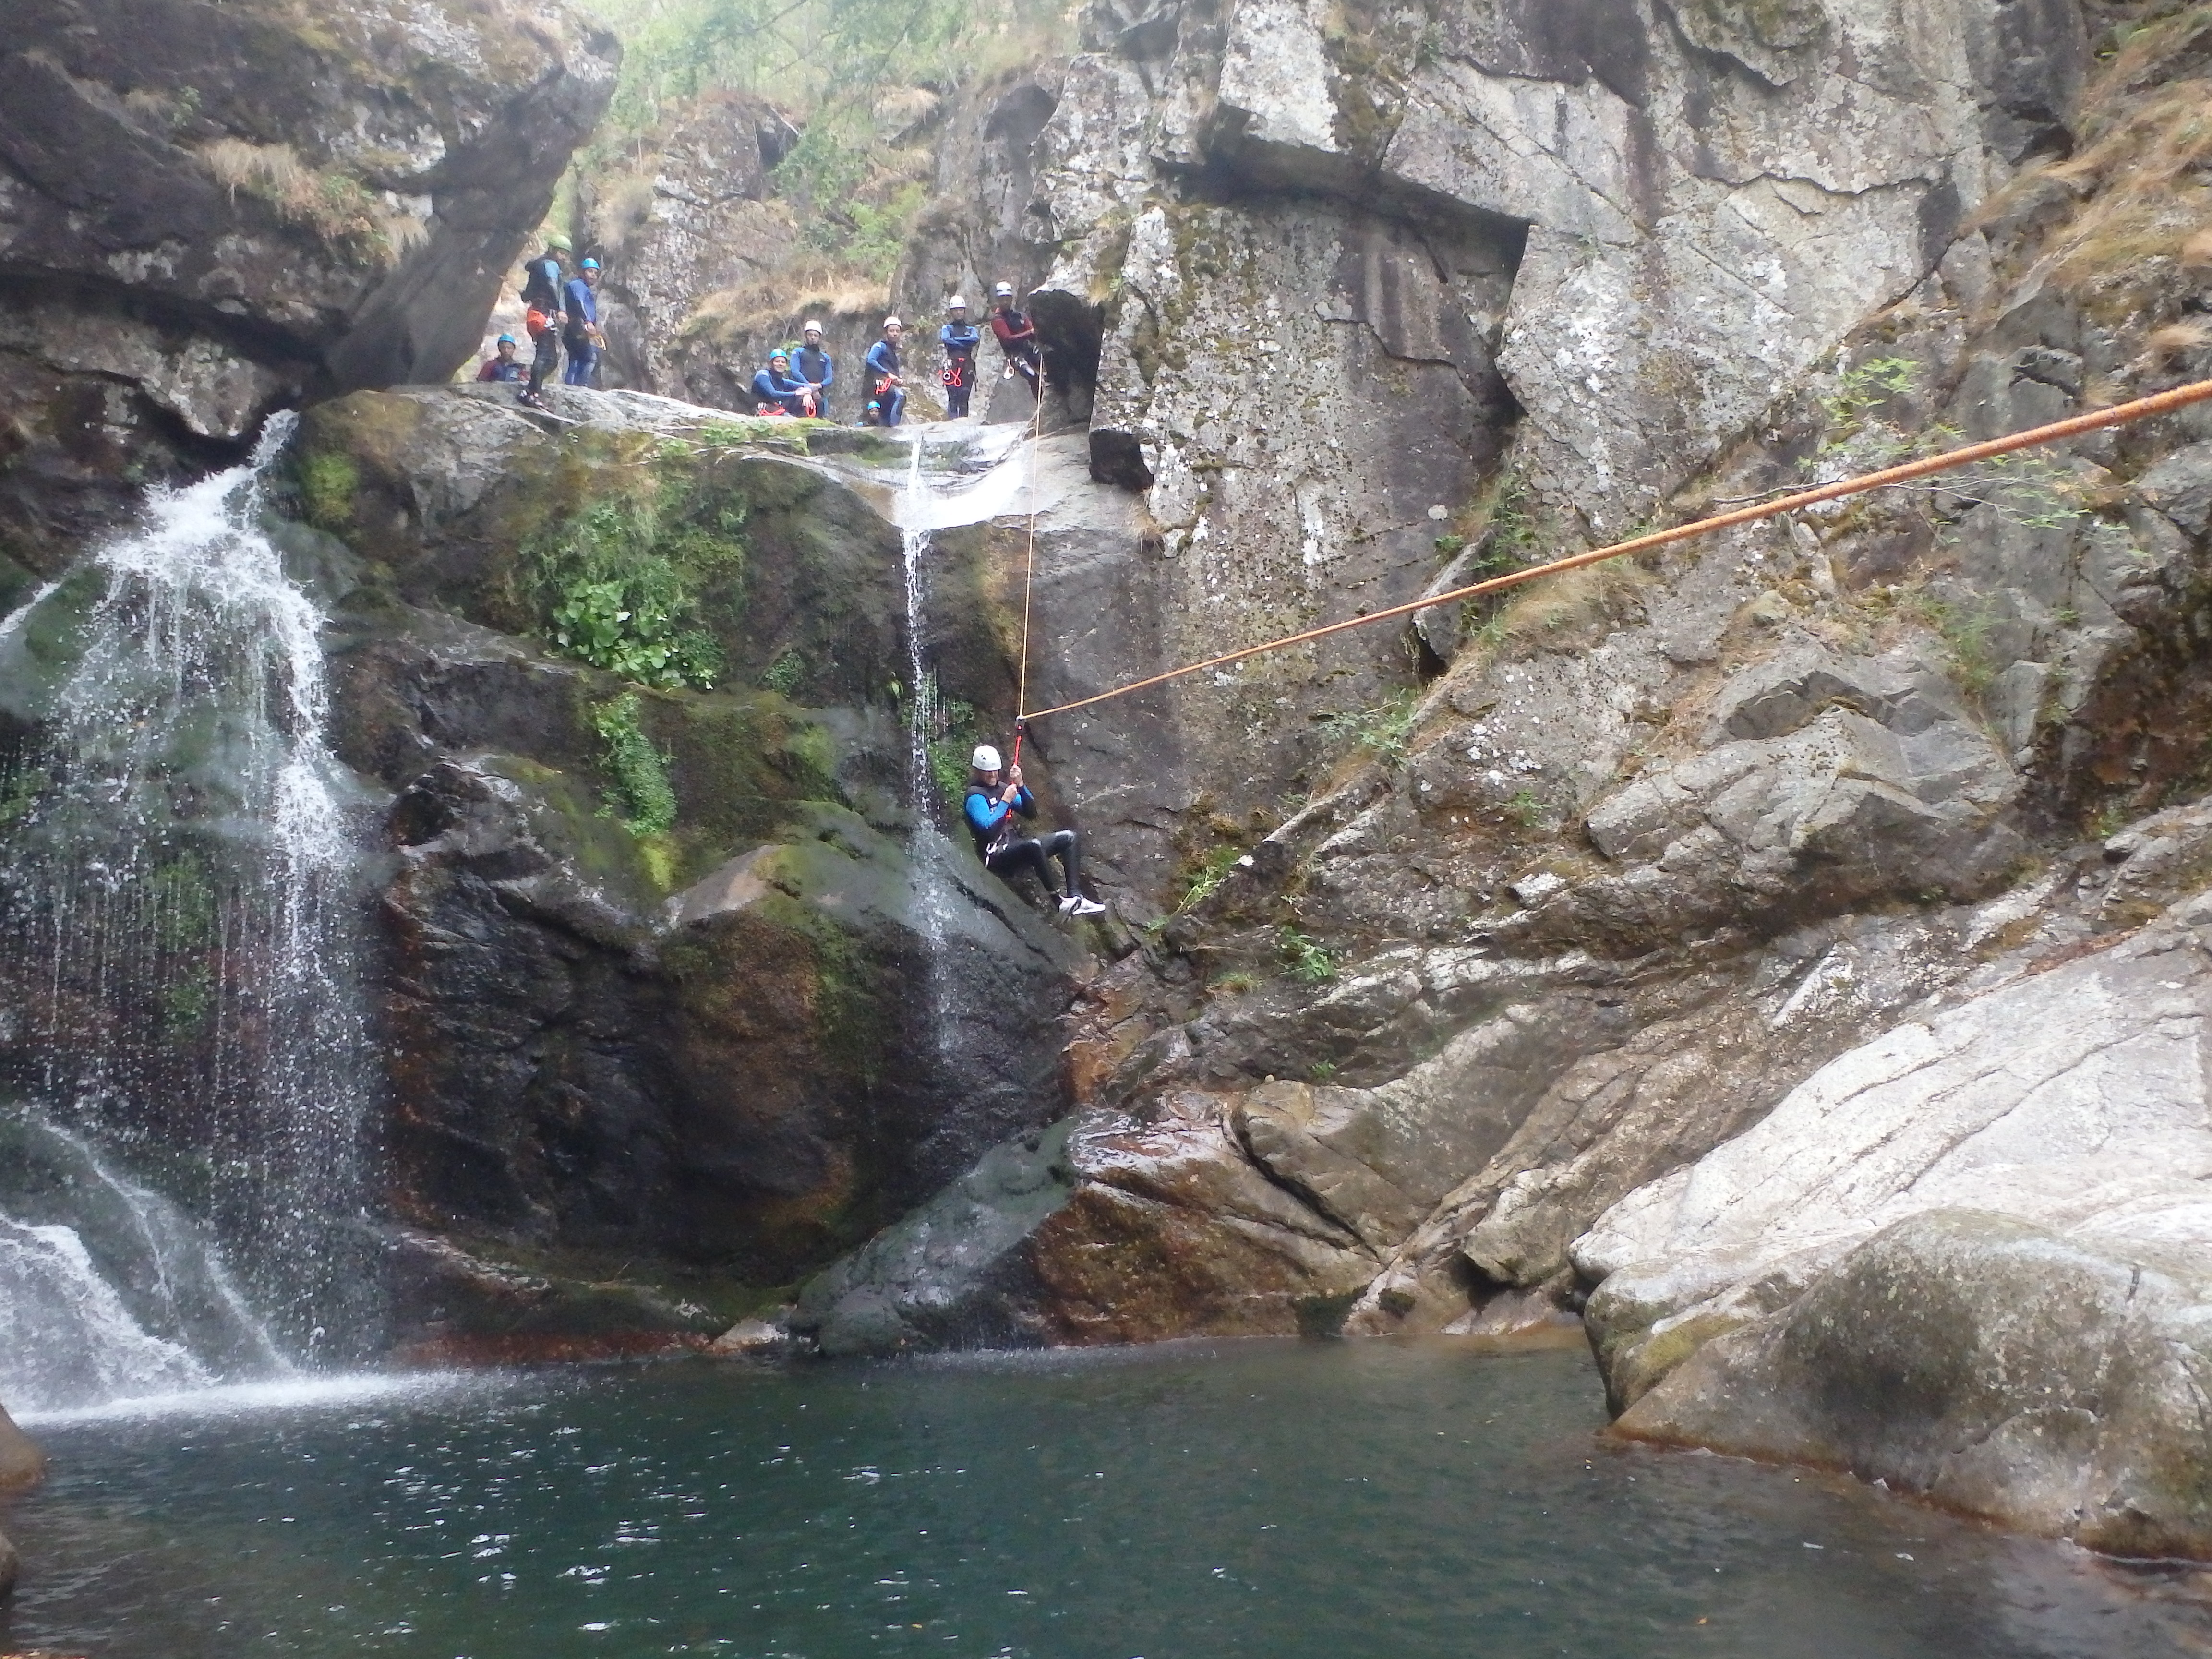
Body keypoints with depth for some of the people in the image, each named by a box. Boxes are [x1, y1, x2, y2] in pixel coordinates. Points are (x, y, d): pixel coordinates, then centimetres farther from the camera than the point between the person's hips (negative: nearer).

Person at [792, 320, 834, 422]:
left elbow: (830, 378, 13)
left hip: (821, 395, 3)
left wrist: (820, 385, -10)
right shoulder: (798, 353, 16)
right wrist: (810, 387, -12)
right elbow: (795, 371, 1)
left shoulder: (826, 358, 26)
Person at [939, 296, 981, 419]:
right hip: (952, 361, -2)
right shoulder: (947, 328, 14)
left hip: (968, 363, 2)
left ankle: (964, 417, -1)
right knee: (953, 393, -12)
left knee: (965, 394, -3)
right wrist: (965, 343, -7)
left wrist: (955, 340, -7)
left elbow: (976, 339, -3)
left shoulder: (970, 328, 18)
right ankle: (952, 418, -14)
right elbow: (945, 339, -7)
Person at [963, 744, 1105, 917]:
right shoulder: (975, 796, -7)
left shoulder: (1002, 788, 17)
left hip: (1017, 849, 9)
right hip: (996, 857, -9)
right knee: (1034, 845, -38)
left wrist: (1020, 786, -3)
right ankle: (1059, 902, -32)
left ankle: (1075, 898, -12)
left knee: (1068, 838, 2)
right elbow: (988, 828, -22)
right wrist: (1005, 801, -15)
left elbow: (1031, 813, 10)